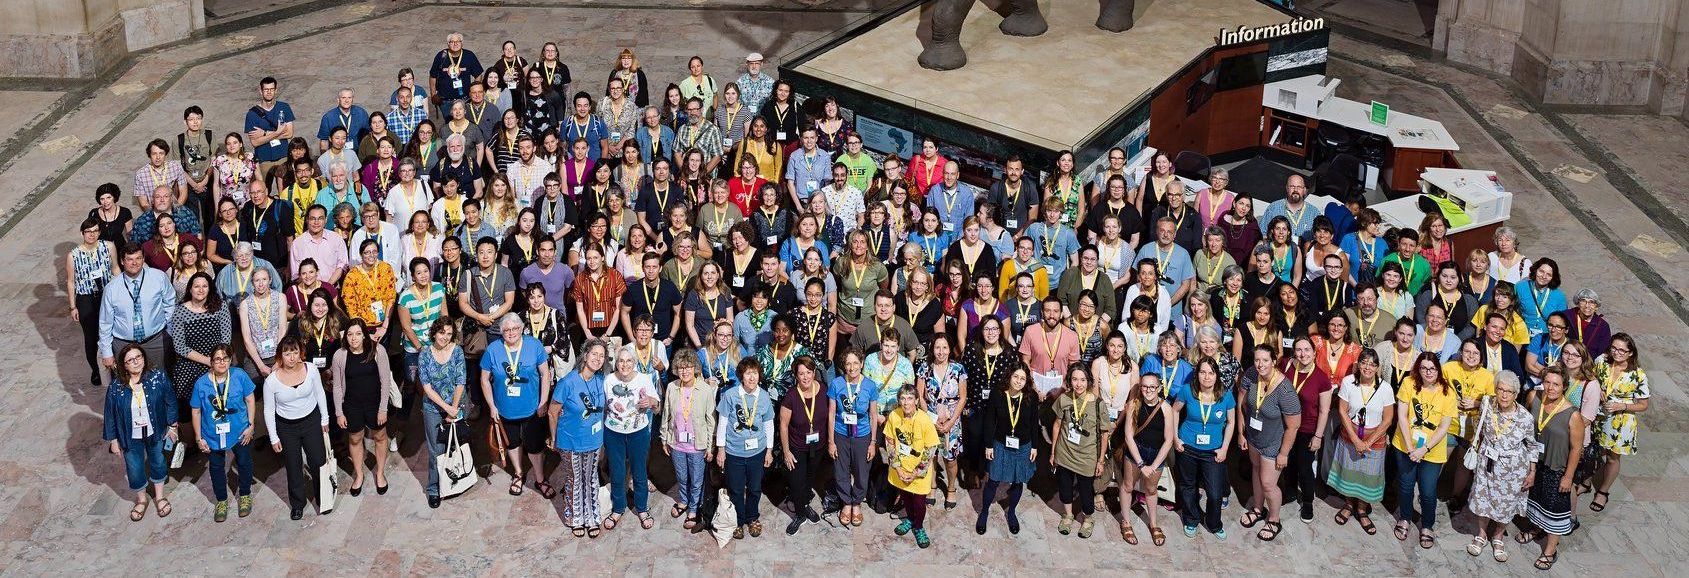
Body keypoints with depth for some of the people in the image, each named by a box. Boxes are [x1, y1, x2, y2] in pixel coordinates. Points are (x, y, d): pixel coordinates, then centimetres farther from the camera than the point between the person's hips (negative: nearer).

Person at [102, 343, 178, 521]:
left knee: (158, 462, 22)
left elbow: (170, 402, -6)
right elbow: (110, 415, -8)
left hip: (155, 432, 1)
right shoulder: (116, 387, -21)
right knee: (135, 468, 16)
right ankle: (141, 500, 44)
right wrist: (113, 440, -1)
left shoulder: (158, 377, -20)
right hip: (131, 438, -1)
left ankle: (159, 497, 47)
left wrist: (172, 426, 1)